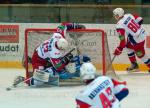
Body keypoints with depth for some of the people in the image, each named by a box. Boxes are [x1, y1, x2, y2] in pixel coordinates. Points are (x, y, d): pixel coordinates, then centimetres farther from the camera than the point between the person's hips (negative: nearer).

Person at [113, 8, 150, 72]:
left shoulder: (120, 25, -19)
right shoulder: (128, 15, 1)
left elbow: (123, 40, -21)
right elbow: (140, 20, 8)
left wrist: (119, 49, -11)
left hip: (138, 40, -9)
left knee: (140, 54, 5)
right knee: (129, 46, 24)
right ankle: (134, 65, 30)